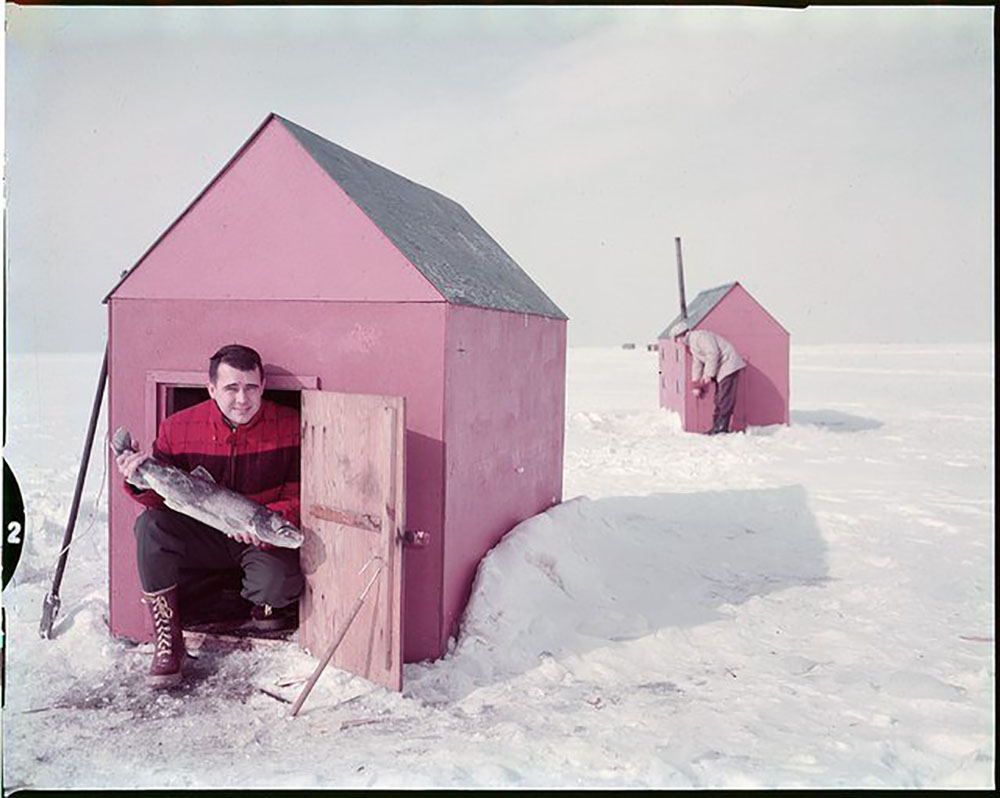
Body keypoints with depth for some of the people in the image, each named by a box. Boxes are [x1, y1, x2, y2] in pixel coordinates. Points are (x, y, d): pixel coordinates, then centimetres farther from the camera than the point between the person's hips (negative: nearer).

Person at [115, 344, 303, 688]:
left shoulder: (290, 427, -14)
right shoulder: (179, 428, -8)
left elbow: (302, 498, -12)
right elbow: (161, 499, -4)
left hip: (265, 540, -2)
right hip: (204, 536, 3)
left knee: (278, 585, -31)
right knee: (150, 526, -24)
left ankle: (268, 605, 13)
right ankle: (168, 642, -14)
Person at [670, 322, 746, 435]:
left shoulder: (699, 336, -13)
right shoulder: (692, 345, 18)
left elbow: (713, 353, -21)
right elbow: (697, 365, 23)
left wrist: (708, 375, -17)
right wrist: (697, 386, 23)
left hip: (728, 365, -10)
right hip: (720, 369, 10)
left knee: (725, 398, -9)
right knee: (719, 399, 9)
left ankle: (721, 425, -9)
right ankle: (717, 426, 11)